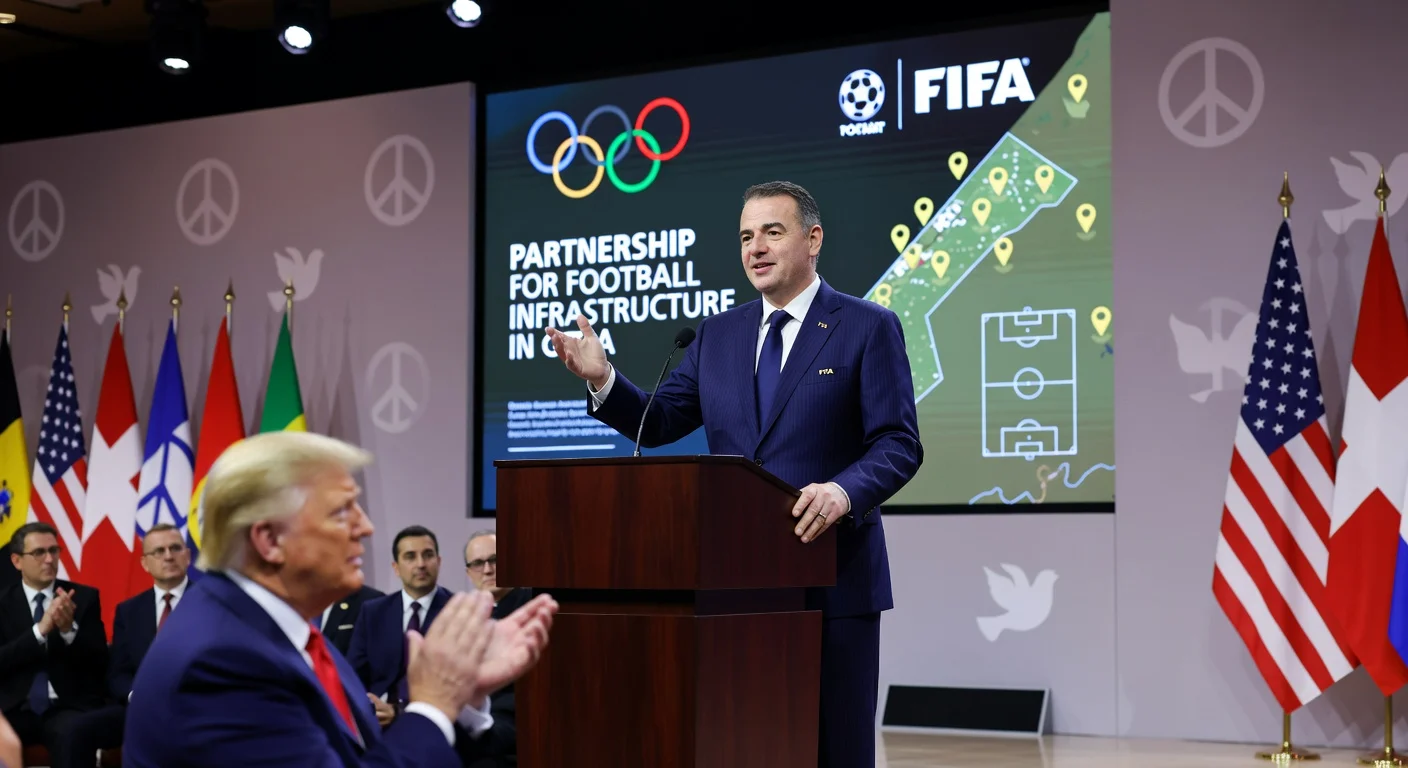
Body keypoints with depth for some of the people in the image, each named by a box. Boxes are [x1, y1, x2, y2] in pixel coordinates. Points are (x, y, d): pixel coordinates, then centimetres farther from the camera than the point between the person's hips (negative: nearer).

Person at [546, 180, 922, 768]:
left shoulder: (868, 327, -2)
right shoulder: (717, 334, 13)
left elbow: (899, 445, -8)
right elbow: (659, 423, 11)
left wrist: (844, 490, -27)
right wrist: (602, 380, -7)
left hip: (833, 579, -4)